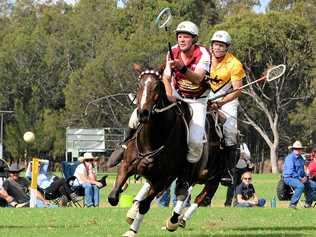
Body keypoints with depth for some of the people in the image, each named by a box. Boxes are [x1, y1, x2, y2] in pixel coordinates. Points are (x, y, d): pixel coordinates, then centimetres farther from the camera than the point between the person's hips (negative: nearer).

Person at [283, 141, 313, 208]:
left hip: (300, 178, 10)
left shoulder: (300, 158, 14)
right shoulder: (290, 158, -15)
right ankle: (292, 204, -32)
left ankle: (308, 203, 18)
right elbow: (291, 172, -22)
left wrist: (305, 176, 4)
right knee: (301, 186, -34)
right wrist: (300, 179, -20)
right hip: (289, 178, -10)